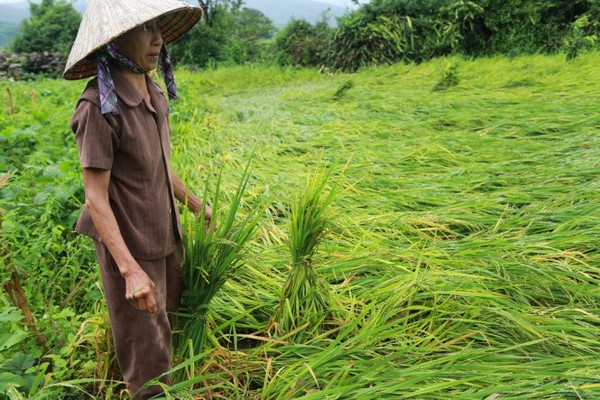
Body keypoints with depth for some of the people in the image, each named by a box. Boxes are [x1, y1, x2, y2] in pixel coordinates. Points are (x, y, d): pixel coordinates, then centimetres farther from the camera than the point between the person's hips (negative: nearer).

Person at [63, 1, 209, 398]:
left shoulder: (153, 94, 1)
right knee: (147, 345, 9)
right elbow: (96, 197, -21)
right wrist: (130, 270, -24)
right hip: (129, 244, -8)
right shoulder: (100, 107, -22)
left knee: (172, 313, 24)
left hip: (166, 235, 8)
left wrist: (197, 205, 21)